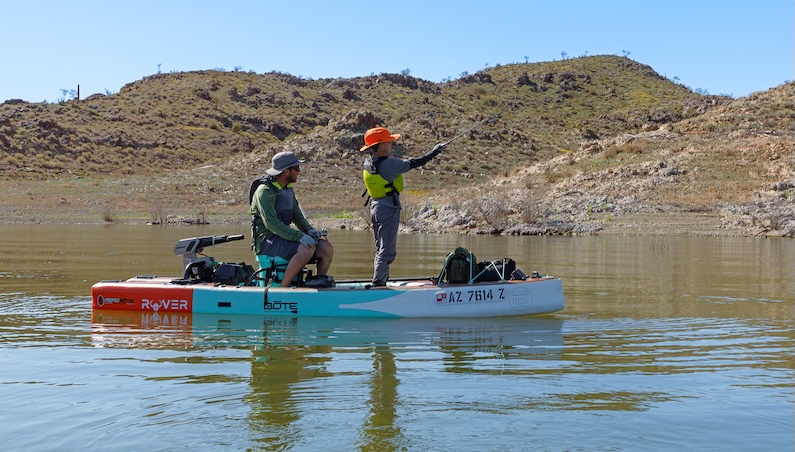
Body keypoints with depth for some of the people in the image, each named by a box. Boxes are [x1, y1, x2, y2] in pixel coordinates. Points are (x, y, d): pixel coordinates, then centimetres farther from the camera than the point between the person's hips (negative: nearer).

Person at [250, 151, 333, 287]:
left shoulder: (288, 189, 15)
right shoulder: (265, 191, -14)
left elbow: (297, 215, 18)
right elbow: (271, 223, -23)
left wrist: (309, 230, -4)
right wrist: (299, 236, -30)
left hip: (284, 237, 8)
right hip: (267, 240, -8)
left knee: (327, 248, -8)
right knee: (307, 249, -32)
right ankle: (282, 288, -23)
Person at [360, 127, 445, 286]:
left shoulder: (367, 164, 3)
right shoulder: (389, 164, -19)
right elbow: (412, 164, -11)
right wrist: (434, 152, -1)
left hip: (375, 207, 8)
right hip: (389, 209, -8)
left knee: (381, 249, 15)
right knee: (387, 251, -5)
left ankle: (380, 282, 19)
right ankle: (377, 284, -7)